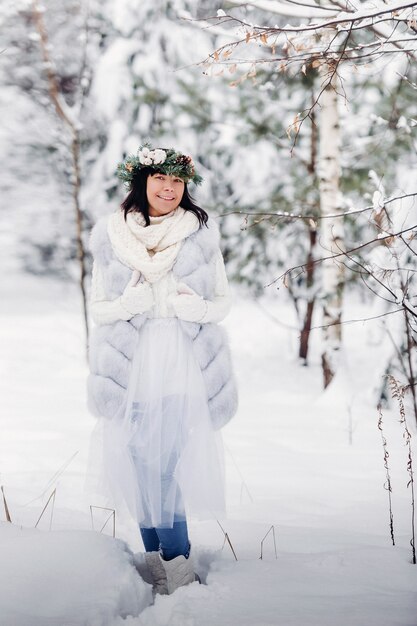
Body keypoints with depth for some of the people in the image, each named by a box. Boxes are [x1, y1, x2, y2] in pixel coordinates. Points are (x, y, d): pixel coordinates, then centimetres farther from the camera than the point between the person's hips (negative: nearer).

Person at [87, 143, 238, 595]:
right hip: (130, 365, 1)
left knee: (165, 464, -9)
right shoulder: (110, 236, 6)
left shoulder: (201, 234, 6)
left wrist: (198, 307, -11)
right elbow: (97, 307, 9)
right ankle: (172, 557, 10)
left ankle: (171, 559, 2)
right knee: (140, 464, 0)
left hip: (182, 365, -1)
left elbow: (223, 300, 10)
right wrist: (128, 303, -12)